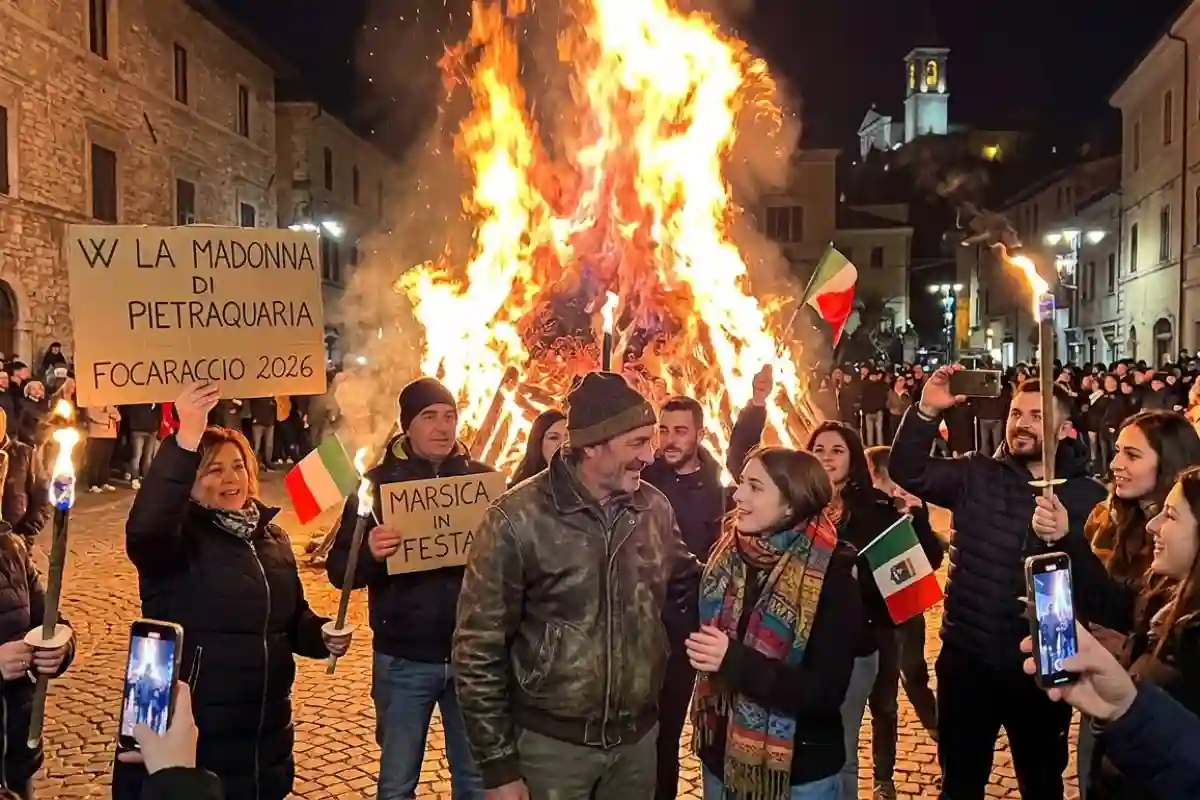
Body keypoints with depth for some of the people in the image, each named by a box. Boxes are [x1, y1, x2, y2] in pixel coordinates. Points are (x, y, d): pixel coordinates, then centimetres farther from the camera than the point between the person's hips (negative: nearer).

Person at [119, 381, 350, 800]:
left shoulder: (271, 536, 9)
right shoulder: (176, 537, -10)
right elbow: (143, 527, -35)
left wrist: (322, 635, -3)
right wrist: (186, 439, -44)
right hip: (182, 738, -6)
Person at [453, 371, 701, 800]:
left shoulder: (654, 507, -3)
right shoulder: (516, 520, -16)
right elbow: (479, 650, -12)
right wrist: (498, 766, -10)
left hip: (638, 735, 4)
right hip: (552, 743, -4)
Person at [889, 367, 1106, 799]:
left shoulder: (1087, 496, -4)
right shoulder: (975, 474, 0)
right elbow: (909, 473, -10)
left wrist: (1066, 537, -34)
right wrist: (926, 412, -23)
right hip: (966, 658, 1)